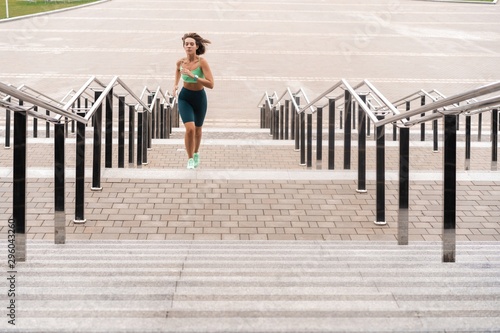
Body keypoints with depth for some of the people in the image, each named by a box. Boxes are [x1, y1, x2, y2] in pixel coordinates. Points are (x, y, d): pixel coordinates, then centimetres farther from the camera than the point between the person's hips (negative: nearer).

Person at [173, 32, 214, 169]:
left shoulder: (202, 62, -22)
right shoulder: (181, 62, -12)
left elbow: (211, 84, -30)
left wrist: (194, 76, -36)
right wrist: (176, 84, 6)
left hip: (199, 98, 0)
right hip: (184, 97, 0)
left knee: (197, 130, 18)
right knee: (190, 128, -18)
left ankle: (196, 153, 46)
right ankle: (190, 159, -1)